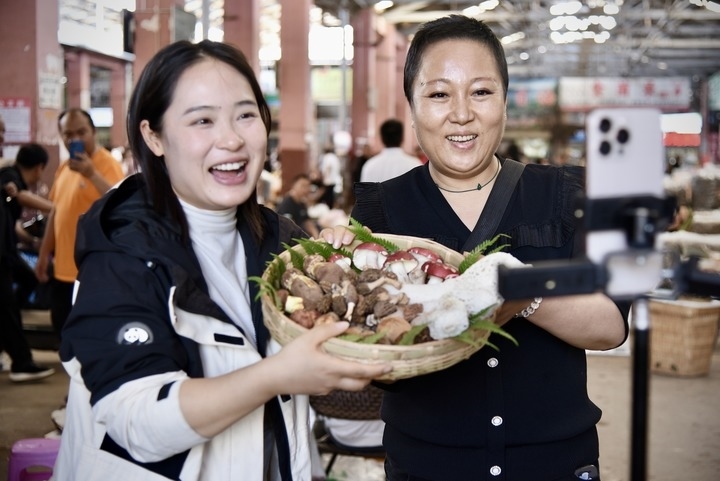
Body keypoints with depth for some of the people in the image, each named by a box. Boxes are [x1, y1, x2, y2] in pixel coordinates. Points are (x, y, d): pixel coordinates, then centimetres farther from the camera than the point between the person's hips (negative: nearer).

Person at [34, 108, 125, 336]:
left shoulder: (107, 164, -13)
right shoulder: (64, 167, 12)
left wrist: (92, 174, -37)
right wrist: (44, 253, 19)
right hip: (64, 268, 8)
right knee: (64, 327, 19)